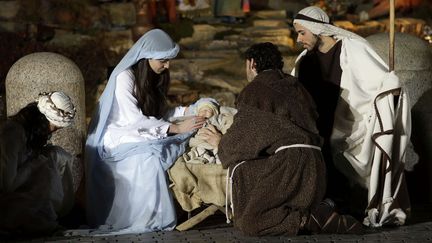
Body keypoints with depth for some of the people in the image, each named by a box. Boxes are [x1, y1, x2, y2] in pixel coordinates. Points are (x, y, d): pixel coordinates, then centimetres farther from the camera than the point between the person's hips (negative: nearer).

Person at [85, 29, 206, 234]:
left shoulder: (152, 76, 9)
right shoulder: (124, 77, -16)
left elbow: (158, 113, 8)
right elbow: (135, 120, -24)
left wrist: (185, 111, -8)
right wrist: (176, 128, -27)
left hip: (142, 135, 7)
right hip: (118, 139, -7)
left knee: (181, 145, -21)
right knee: (151, 154, -36)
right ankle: (149, 217, -30)